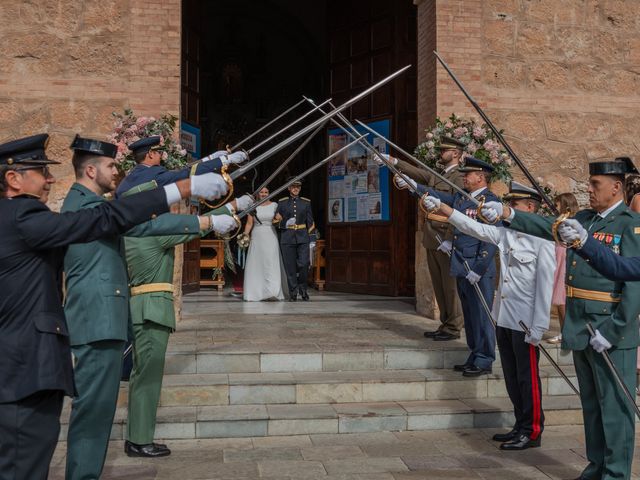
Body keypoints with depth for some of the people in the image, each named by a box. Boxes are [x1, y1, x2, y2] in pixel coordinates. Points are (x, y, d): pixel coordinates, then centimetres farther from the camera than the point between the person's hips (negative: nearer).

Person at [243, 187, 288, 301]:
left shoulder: (274, 205, 6)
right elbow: (249, 224, 5)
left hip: (271, 237, 0)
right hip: (257, 237, 1)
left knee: (272, 264, -6)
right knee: (255, 265, 1)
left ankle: (273, 292, -5)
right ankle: (254, 293, 8)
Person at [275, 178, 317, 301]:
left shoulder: (306, 202, 8)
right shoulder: (282, 202, 5)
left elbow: (310, 222, 8)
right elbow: (276, 220, 8)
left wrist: (312, 239, 3)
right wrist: (285, 223, -14)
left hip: (303, 238, 0)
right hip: (287, 238, 0)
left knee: (304, 264, -10)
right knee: (290, 267, 0)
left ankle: (302, 288, 12)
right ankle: (293, 293, 9)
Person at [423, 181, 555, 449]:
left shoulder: (543, 241, -13)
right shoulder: (505, 233, 8)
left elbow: (545, 286, -15)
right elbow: (475, 228, 7)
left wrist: (538, 328, -17)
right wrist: (441, 207, -3)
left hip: (525, 323, -8)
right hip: (503, 318, 8)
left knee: (527, 377, 3)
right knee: (511, 377, 16)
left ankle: (533, 432, 16)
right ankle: (521, 427, 28)